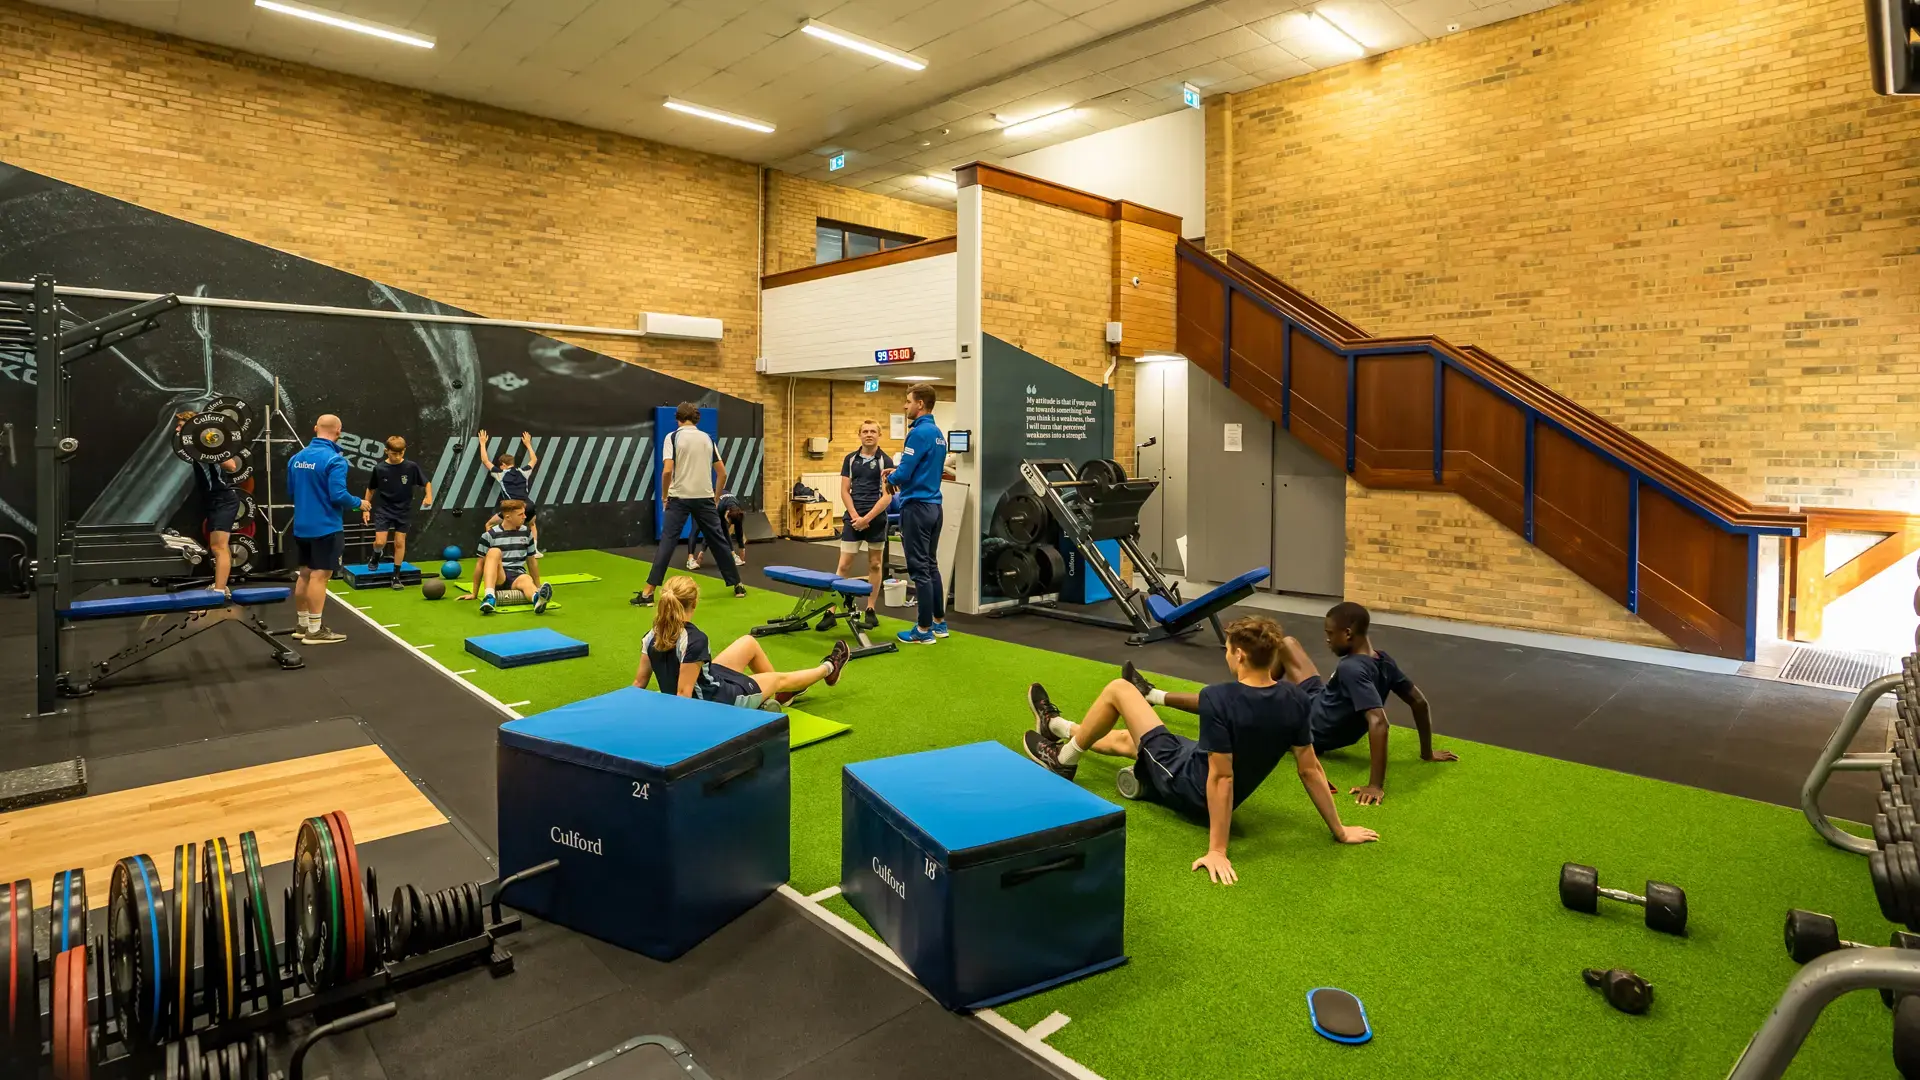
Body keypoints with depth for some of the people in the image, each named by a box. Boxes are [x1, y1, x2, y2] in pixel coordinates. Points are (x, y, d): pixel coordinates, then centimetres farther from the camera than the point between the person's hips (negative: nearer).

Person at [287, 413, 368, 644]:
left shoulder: (296, 458, 7)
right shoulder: (334, 459, -17)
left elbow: (291, 491, 17)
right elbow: (338, 495, -23)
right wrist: (359, 503, -5)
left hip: (302, 526, 8)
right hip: (326, 527, -8)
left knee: (305, 574, 15)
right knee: (319, 576, -3)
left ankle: (303, 626, 24)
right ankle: (314, 631, 1)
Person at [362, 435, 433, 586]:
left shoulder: (411, 467, -11)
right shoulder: (379, 468, -9)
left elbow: (426, 483, 0)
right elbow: (370, 489, 5)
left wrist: (429, 496, -19)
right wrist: (366, 508, 6)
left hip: (403, 511, 0)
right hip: (383, 510, 0)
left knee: (400, 542, 3)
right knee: (380, 542, -8)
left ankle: (396, 576, 14)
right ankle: (377, 556, 28)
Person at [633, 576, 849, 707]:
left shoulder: (652, 636, -8)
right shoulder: (695, 640, -32)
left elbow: (639, 682, -5)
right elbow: (683, 693, -30)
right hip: (714, 702, -8)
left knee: (749, 642, 19)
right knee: (780, 679, 16)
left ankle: (781, 694, 41)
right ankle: (828, 669, 45)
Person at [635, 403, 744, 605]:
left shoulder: (673, 437, -2)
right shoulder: (707, 438, 9)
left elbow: (668, 471, -12)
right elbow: (722, 473, 9)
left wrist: (665, 496, 1)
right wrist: (716, 498, 19)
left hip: (679, 498, -3)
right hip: (705, 497, 3)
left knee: (667, 543, -3)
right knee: (719, 541, 12)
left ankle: (648, 592, -6)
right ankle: (738, 585, 19)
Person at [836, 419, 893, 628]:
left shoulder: (885, 461, -3)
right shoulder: (850, 459, 7)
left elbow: (887, 497, -8)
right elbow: (844, 491, 5)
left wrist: (867, 518, -13)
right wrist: (855, 516, -8)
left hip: (876, 520, -2)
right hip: (853, 518, 2)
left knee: (874, 565, 7)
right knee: (844, 565, 0)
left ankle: (870, 610, 15)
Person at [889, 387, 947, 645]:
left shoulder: (919, 432, -16)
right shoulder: (938, 433, 13)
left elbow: (904, 473, -18)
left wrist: (891, 479, 2)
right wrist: (899, 474, 13)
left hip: (917, 506, -9)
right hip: (933, 505, 9)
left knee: (920, 569, -3)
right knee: (931, 566, 15)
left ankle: (924, 630, 3)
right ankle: (939, 623, 21)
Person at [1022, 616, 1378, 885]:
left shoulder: (1217, 698, -33)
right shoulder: (1296, 700, -13)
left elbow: (1221, 777, -33)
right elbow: (1310, 770, -9)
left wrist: (1217, 851, -29)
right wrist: (1339, 831, 2)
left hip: (1185, 783, -7)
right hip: (1217, 798, 7)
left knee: (1118, 689, 4)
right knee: (1125, 738, 29)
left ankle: (1064, 759, 25)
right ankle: (1060, 728, 55)